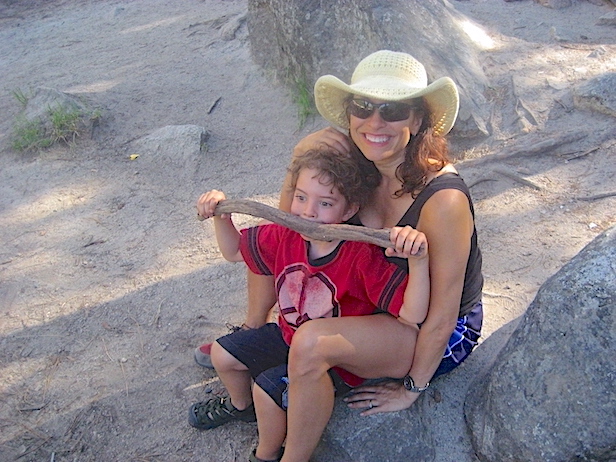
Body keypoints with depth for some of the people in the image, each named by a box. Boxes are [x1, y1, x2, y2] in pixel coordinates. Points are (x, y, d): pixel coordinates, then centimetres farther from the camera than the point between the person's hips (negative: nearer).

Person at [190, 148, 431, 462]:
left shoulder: (362, 257, -33)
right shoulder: (286, 236, -13)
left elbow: (412, 315, -38)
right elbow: (234, 251, 6)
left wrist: (417, 260, -54)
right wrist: (221, 216, -11)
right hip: (288, 336, 7)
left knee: (268, 388, -23)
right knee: (223, 354, 12)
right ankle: (241, 406, 46)